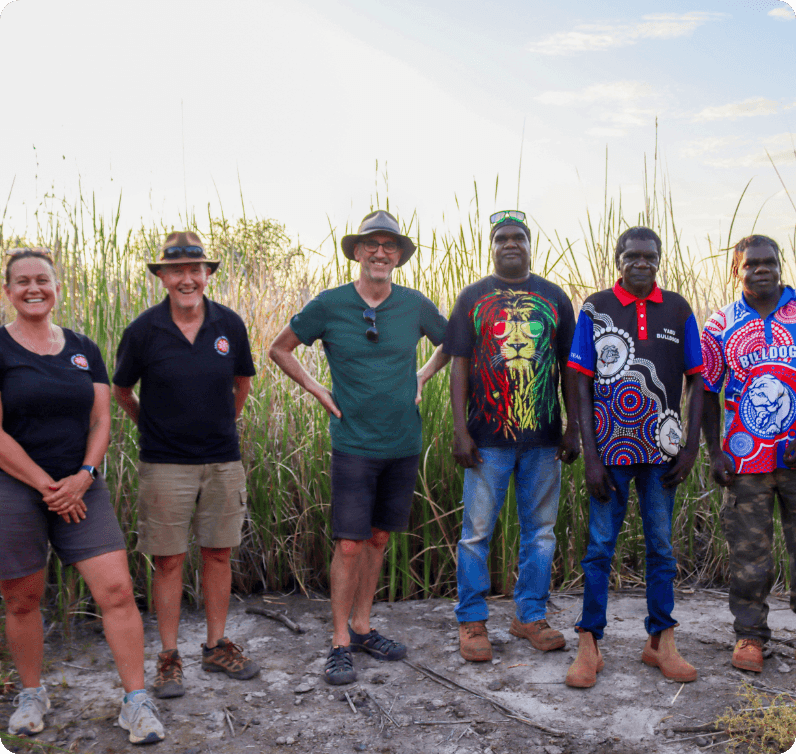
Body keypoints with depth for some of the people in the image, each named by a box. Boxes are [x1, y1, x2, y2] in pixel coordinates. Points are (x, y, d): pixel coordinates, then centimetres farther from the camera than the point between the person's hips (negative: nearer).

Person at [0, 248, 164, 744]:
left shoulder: (84, 350, 10)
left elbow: (101, 420, 8)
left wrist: (84, 475, -9)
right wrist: (47, 486, -11)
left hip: (81, 488, 3)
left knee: (117, 591, -6)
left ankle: (137, 702, 2)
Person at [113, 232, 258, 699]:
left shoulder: (229, 324, -1)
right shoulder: (144, 330, -7)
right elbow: (121, 390, 9)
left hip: (223, 460, 2)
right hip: (165, 463, -2)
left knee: (218, 554, 10)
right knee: (169, 560, 3)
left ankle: (217, 646, 24)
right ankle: (169, 657, 17)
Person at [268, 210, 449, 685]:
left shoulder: (415, 305, 1)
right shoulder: (329, 305, -5)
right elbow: (280, 349, 7)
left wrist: (422, 378, 7)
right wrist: (317, 390, -1)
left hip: (404, 444, 3)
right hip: (354, 444, -3)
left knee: (379, 538, 13)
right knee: (349, 545, -4)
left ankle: (362, 627, 28)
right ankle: (341, 643, 10)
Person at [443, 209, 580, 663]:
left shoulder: (554, 298, 11)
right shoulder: (473, 297, 6)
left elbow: (569, 367, 11)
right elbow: (459, 366, 2)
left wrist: (574, 428, 4)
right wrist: (461, 431, -6)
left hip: (544, 437, 2)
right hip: (488, 436, -2)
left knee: (540, 530, 9)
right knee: (477, 531, 2)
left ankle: (531, 615, 24)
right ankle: (472, 621, 16)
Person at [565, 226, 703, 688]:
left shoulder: (678, 310, 6)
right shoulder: (596, 309, 1)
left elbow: (696, 380, 8)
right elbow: (583, 384, -1)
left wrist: (692, 446, 0)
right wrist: (590, 455, -7)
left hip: (661, 449, 2)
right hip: (611, 447, -2)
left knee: (661, 546, 10)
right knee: (600, 546, 2)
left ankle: (661, 641, 23)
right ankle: (589, 646, 12)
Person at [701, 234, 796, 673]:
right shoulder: (721, 326, 5)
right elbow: (707, 392, 9)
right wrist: (714, 453, 2)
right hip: (745, 458, 0)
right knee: (749, 550, 7)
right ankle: (750, 634, 19)